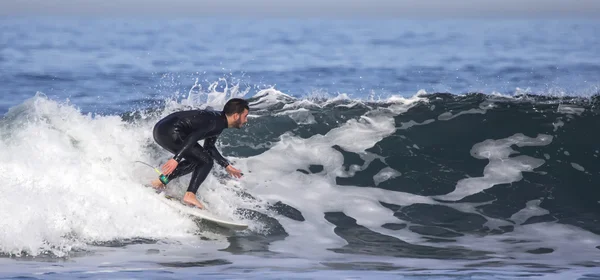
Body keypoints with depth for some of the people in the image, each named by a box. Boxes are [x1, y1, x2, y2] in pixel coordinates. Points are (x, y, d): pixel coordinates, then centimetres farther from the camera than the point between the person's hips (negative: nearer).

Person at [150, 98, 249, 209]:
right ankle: (190, 195, -14)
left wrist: (226, 165, 33)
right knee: (206, 161, -6)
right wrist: (176, 159, -28)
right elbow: (193, 137, -23)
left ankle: (161, 180, 16)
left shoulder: (219, 121, 19)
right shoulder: (216, 120, -12)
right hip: (171, 133, -10)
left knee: (194, 161, 24)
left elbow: (209, 148, 31)